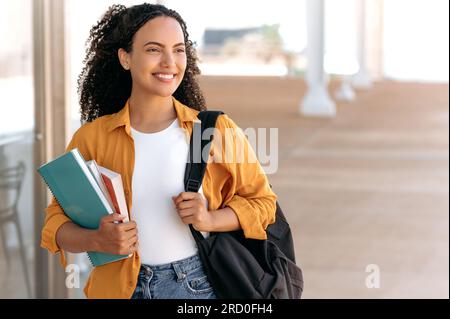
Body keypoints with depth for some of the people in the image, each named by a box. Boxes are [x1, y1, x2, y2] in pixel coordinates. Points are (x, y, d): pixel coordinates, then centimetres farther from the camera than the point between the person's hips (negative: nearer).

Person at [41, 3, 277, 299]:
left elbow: (261, 200, 4)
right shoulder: (91, 138, -2)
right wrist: (97, 240, -19)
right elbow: (57, 221, 2)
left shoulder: (217, 130, -4)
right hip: (119, 287, 1)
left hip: (198, 286, 0)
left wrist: (210, 220, -14)